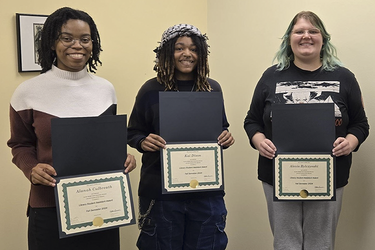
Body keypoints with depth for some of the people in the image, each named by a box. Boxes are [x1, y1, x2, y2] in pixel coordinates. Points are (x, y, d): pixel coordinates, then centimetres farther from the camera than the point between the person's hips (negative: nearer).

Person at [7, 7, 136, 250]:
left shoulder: (106, 89, 3)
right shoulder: (28, 92, -7)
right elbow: (21, 145, 3)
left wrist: (124, 157, -6)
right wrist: (32, 169, -17)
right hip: (50, 206, -3)